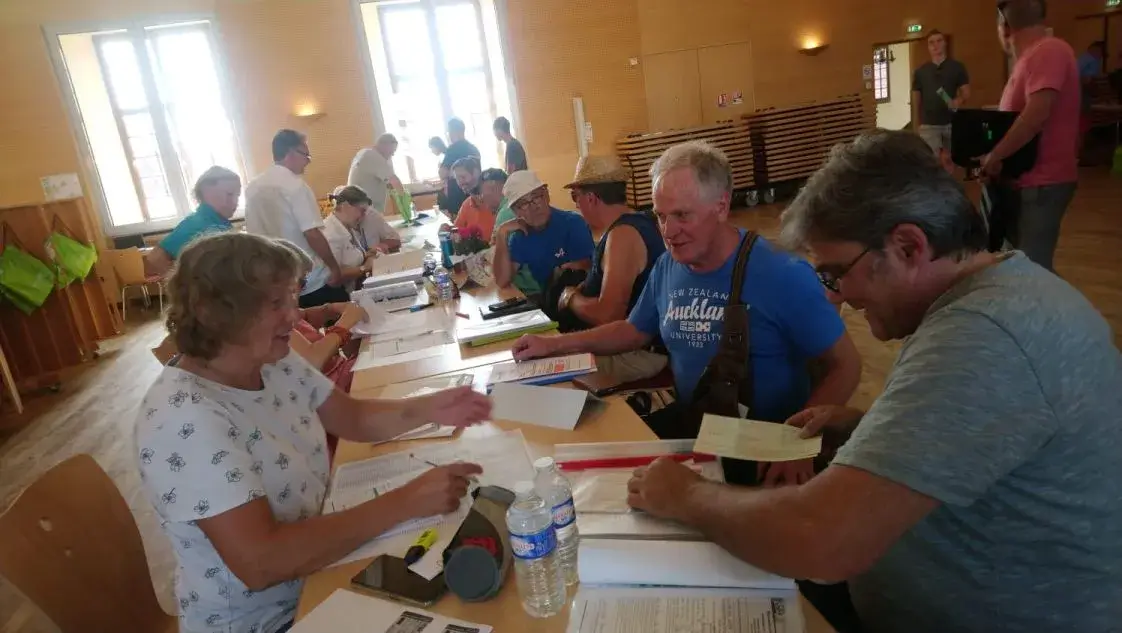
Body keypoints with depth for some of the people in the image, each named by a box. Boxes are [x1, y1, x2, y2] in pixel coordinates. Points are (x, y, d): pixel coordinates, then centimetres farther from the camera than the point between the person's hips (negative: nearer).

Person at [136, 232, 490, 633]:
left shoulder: (273, 363, -4)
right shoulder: (182, 421, -28)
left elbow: (353, 418, 7)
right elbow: (260, 562, -34)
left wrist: (428, 409, -12)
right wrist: (407, 501, -33)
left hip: (316, 574, 7)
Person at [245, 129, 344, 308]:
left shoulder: (252, 187, 7)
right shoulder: (295, 185, -15)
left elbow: (254, 234, 15)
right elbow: (312, 234, -20)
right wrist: (334, 267, -10)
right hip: (313, 281, -7)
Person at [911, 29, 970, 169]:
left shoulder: (957, 67, 6)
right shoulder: (920, 72, 8)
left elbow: (966, 92, 5)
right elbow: (916, 101, 9)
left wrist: (959, 100, -19)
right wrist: (916, 127, 6)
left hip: (952, 123, 1)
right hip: (928, 125, -1)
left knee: (949, 160, 9)